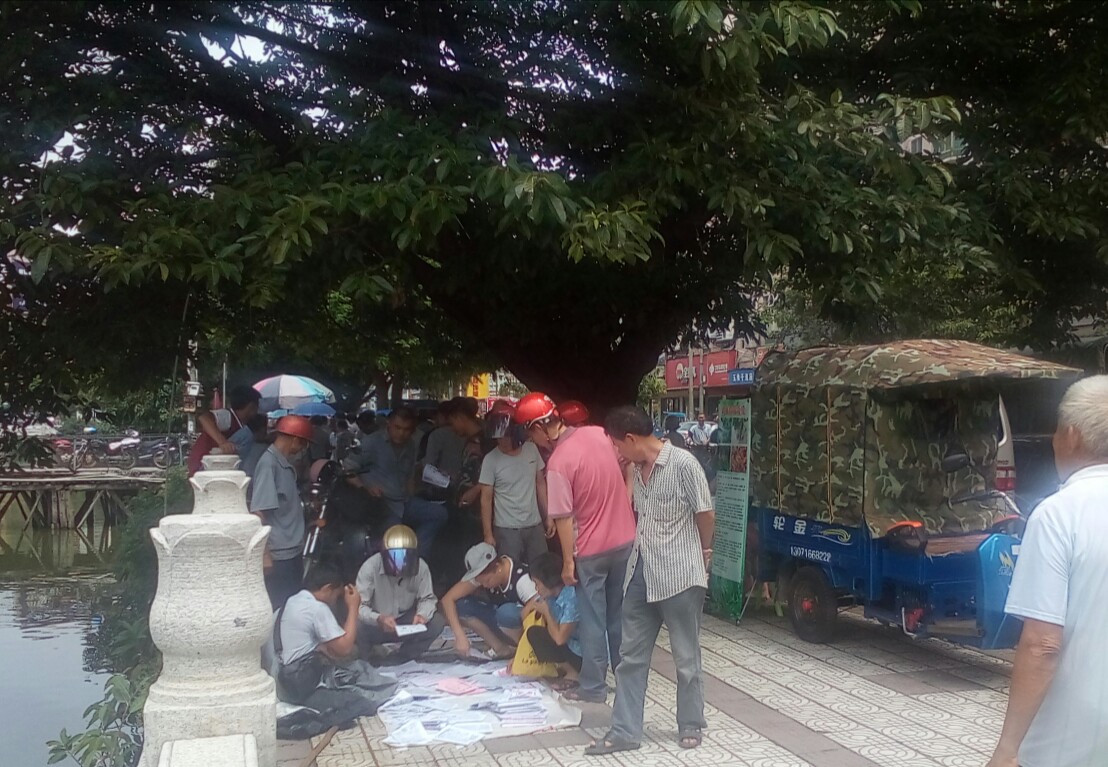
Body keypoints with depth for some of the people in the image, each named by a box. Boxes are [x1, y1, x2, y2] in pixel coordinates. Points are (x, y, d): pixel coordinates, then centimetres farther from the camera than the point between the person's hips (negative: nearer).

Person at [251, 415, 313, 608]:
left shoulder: (286, 463, 12)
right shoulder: (268, 463, -14)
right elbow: (258, 512, -18)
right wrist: (264, 553, -19)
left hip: (293, 551, 9)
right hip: (278, 555, -9)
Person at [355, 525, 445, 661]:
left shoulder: (421, 567, -17)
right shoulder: (370, 567, -25)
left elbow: (427, 598, -8)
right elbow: (359, 606, -26)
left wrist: (422, 614, -32)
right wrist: (378, 619, -46)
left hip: (406, 622, 3)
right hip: (375, 625, -3)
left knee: (437, 622, -22)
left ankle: (403, 660, -4)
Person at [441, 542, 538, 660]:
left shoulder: (522, 578, -30)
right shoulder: (479, 573, -16)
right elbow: (448, 599, -18)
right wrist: (460, 636, -30)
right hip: (501, 621, 5)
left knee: (507, 612, -38)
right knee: (459, 605, -16)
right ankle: (500, 647, -10)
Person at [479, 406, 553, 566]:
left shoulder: (532, 449, -2)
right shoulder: (491, 460, -11)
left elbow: (540, 483, 8)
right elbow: (486, 499, -6)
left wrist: (547, 517, 8)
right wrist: (488, 535, -7)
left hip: (535, 525, 3)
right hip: (507, 529, -3)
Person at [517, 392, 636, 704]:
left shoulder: (558, 463, -20)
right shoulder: (599, 433, -3)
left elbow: (564, 518, -17)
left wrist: (568, 562, -8)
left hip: (591, 550, -6)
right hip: (625, 540, 6)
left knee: (593, 620, 7)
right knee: (620, 613, 19)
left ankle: (593, 687, 16)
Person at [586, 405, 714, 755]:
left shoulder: (683, 464, -14)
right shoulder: (637, 469, 8)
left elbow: (706, 514, -7)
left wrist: (701, 552, 6)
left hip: (678, 576, -7)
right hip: (641, 575, 7)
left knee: (687, 658, 10)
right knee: (631, 658, 10)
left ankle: (691, 726, 28)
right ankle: (624, 732, 19)